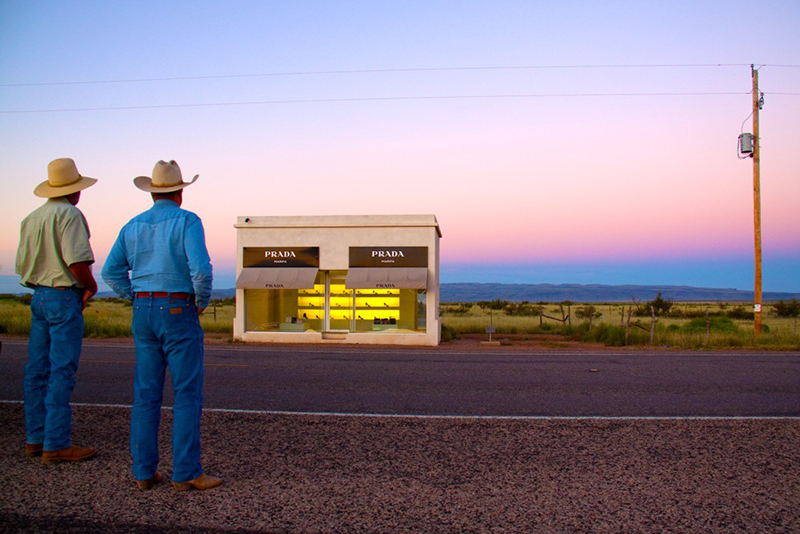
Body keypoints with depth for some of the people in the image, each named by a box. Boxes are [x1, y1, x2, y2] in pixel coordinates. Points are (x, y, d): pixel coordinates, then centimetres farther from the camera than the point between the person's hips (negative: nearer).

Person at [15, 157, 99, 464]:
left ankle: (35, 439, 19)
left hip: (38, 297, 9)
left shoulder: (31, 218, 13)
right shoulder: (69, 214, -12)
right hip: (64, 297, -9)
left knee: (37, 371, 11)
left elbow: (22, 265, 16)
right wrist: (91, 287, -3)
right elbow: (77, 262, -21)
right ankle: (56, 445, -2)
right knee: (62, 372, -6)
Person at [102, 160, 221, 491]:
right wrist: (203, 301, -5)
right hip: (179, 312, -6)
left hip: (143, 314, 6)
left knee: (146, 395, 9)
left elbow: (111, 271, 12)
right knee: (187, 395, -2)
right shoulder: (187, 221, -8)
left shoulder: (133, 226, 10)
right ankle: (186, 473, 0)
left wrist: (140, 300, 15)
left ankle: (144, 472, 13)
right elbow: (201, 268, -21)